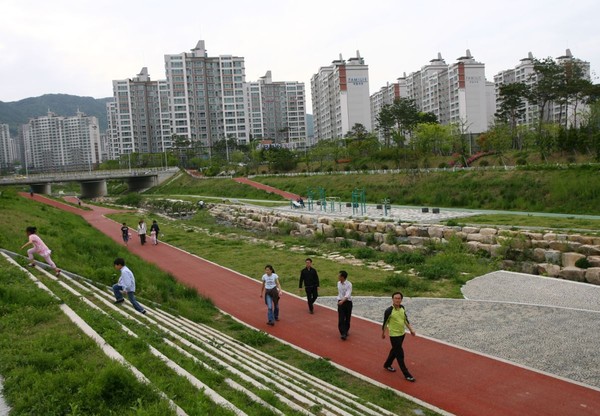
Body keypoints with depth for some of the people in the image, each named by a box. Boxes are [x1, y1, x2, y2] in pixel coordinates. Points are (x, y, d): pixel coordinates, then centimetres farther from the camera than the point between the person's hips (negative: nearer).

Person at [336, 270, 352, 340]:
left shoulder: (349, 284, -16)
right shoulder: (338, 283, 3)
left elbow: (348, 295, -27)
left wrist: (342, 301, -42)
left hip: (347, 302, -4)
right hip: (340, 302, 4)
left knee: (347, 319, 8)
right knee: (341, 319, -7)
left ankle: (346, 331, 29)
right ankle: (343, 334, -9)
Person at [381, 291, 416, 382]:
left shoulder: (402, 308, -3)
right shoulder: (389, 311, -22)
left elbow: (405, 319, 11)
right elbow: (385, 323, -9)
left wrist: (411, 329, 8)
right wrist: (383, 333, 1)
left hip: (402, 334, 7)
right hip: (394, 335, -7)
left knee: (395, 351, 23)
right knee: (400, 354, 0)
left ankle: (387, 365, 44)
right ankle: (406, 374, 9)